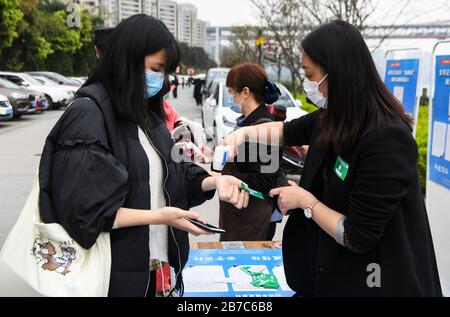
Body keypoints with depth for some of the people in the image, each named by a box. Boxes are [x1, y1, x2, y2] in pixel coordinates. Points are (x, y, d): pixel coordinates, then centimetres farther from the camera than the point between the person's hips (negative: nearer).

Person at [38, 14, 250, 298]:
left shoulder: (147, 114, 8)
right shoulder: (88, 115, -17)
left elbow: (171, 177, 10)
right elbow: (84, 210, -19)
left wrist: (213, 181, -7)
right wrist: (158, 216, -21)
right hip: (116, 272, -7)